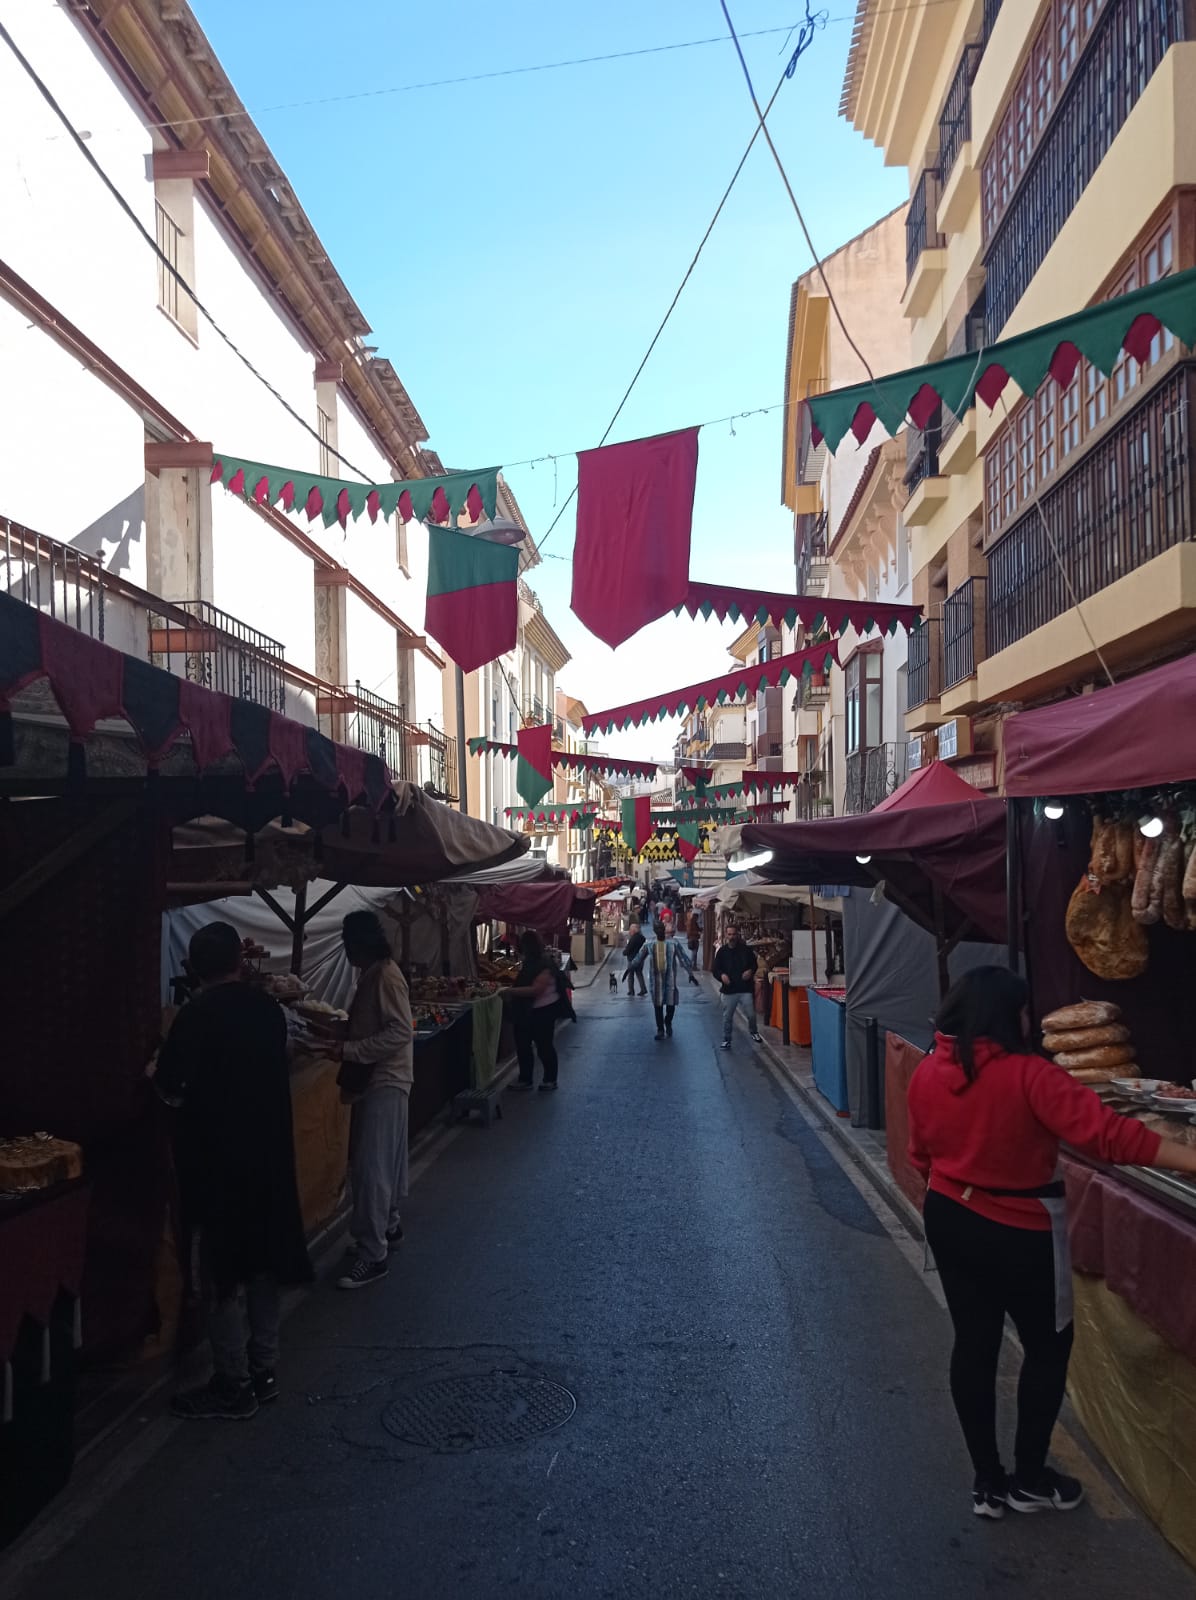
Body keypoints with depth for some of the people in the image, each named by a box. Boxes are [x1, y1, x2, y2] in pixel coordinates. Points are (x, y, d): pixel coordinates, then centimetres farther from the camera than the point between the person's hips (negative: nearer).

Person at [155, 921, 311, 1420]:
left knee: (224, 1271, 4)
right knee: (264, 1262, 15)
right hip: (268, 1152, 6)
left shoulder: (198, 1014, -15)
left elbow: (170, 1088, -16)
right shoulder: (269, 1008, 2)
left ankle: (233, 1386, 13)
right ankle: (264, 1370, 25)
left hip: (217, 1158, -6)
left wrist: (157, 1075, 7)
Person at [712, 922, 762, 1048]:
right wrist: (722, 975, -15)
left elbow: (754, 964, 12)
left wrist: (751, 971, -10)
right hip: (729, 990, 1)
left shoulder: (746, 949, 1)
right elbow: (715, 968, 5)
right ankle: (726, 1040, 17)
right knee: (727, 1017, 5)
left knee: (751, 1014, 1)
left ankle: (754, 1032, 29)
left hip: (746, 988, 0)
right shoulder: (722, 951, 2)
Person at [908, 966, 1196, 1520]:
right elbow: (1104, 1132, -29)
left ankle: (987, 1483, 28)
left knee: (973, 1341, 17)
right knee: (1048, 1345, 17)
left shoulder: (927, 1073, -5)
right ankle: (1029, 1479, 29)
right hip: (1017, 1232, -5)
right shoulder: (1027, 1074, -24)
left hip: (949, 1221, 6)